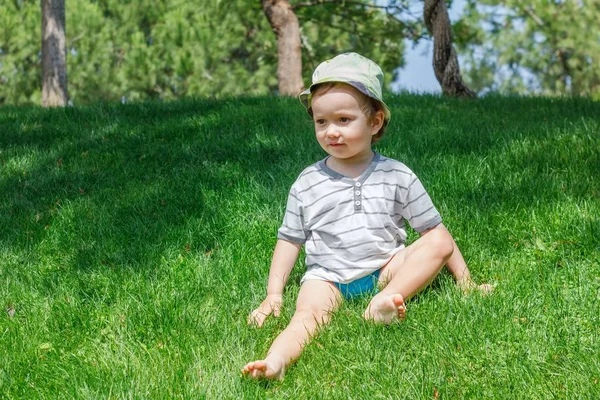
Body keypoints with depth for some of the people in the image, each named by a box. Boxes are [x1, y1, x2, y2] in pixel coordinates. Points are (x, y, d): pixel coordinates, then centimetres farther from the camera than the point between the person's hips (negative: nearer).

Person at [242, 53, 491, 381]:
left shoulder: (397, 176, 4)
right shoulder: (307, 184, 5)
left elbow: (433, 231, 6)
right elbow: (290, 240, 11)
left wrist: (464, 279, 1)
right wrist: (273, 293, 2)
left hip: (386, 270, 1)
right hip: (327, 276, -1)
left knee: (439, 245, -19)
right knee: (309, 311, -31)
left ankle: (382, 303, -35)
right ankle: (276, 361, -58)